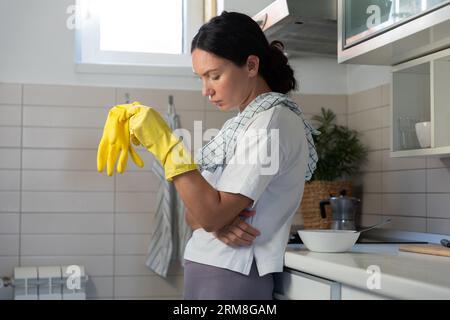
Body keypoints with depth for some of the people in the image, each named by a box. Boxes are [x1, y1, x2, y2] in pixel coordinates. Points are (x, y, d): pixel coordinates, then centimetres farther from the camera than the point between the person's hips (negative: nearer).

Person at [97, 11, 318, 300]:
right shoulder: (241, 123, 13)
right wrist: (217, 221, -12)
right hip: (205, 272, 8)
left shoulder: (274, 120, -13)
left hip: (231, 279, -7)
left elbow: (211, 214, -20)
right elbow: (196, 211, 10)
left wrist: (161, 139, -20)